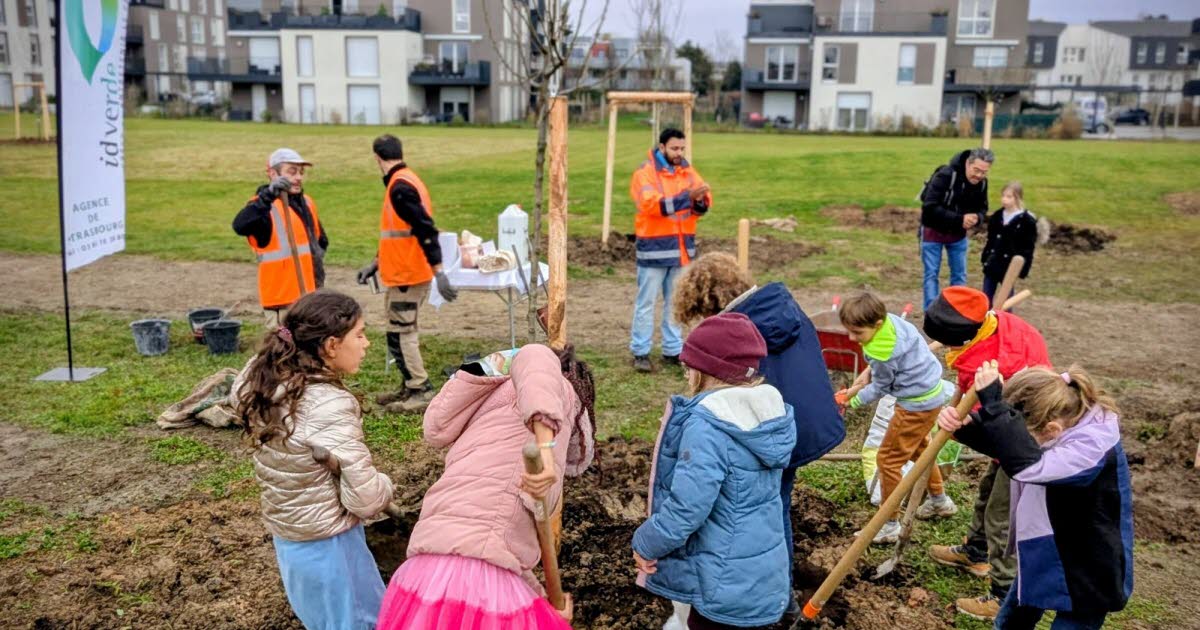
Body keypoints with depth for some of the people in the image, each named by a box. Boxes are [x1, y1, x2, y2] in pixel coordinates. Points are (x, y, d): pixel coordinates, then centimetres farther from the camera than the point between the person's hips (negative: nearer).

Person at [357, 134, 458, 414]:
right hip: (404, 273, 10)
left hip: (407, 276, -10)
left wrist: (439, 273, -28)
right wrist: (375, 264, 24)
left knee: (400, 335, -4)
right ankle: (411, 388, 25)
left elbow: (426, 230, -25)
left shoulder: (400, 186, -18)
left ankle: (422, 394, 1)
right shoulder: (401, 183, 14)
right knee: (404, 333, 16)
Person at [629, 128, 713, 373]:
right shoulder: (645, 172, -8)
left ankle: (673, 351, 21)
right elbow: (652, 204, -23)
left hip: (682, 247, 6)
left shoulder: (688, 171, 10)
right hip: (654, 247, -6)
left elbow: (705, 204, 4)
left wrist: (699, 200, -20)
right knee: (646, 302, -1)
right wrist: (687, 196, -29)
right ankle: (640, 352, 6)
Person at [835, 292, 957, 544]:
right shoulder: (889, 319, -7)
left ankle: (890, 526, 9)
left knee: (888, 459, -1)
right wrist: (863, 381, 6)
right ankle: (940, 500, 49)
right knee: (917, 448, 30)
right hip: (931, 392, 10)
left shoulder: (882, 351, -31)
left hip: (918, 404, -10)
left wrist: (852, 402, -2)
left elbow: (879, 389, -14)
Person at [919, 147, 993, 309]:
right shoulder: (945, 175, -28)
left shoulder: (982, 183, -8)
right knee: (931, 274, -2)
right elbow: (930, 207, -32)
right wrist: (959, 219, -36)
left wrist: (976, 218, -22)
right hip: (933, 231, -5)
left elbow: (982, 208, 4)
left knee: (960, 275, 9)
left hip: (958, 234, 6)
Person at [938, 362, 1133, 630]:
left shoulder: (1094, 447, -35)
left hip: (1086, 580, -8)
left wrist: (994, 402, -49)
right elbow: (1001, 439, 1)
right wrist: (963, 424, -19)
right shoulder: (1057, 416, -12)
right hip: (1042, 559, 8)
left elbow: (1028, 466, -51)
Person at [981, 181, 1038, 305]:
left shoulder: (1027, 221, -11)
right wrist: (984, 257, 11)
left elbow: (1028, 248, -11)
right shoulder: (996, 217, 6)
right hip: (992, 264, 5)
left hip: (1009, 267, -5)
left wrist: (1023, 269, -14)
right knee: (986, 298, 10)